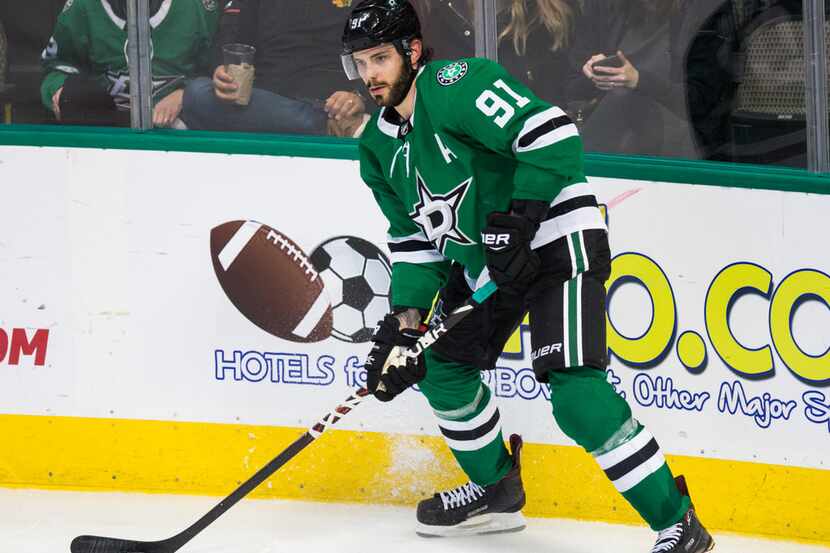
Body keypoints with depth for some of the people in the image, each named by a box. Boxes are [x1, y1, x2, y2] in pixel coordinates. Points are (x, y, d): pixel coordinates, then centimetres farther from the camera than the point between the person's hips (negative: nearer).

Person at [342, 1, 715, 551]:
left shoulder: (455, 84, -19)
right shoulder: (381, 146, 10)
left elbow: (552, 135, -27)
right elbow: (416, 237, 15)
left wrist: (516, 222, -27)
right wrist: (407, 316, 3)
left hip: (559, 241, -10)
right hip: (485, 260, 10)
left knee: (576, 392, -21)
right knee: (442, 366, 17)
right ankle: (496, 490, 38)